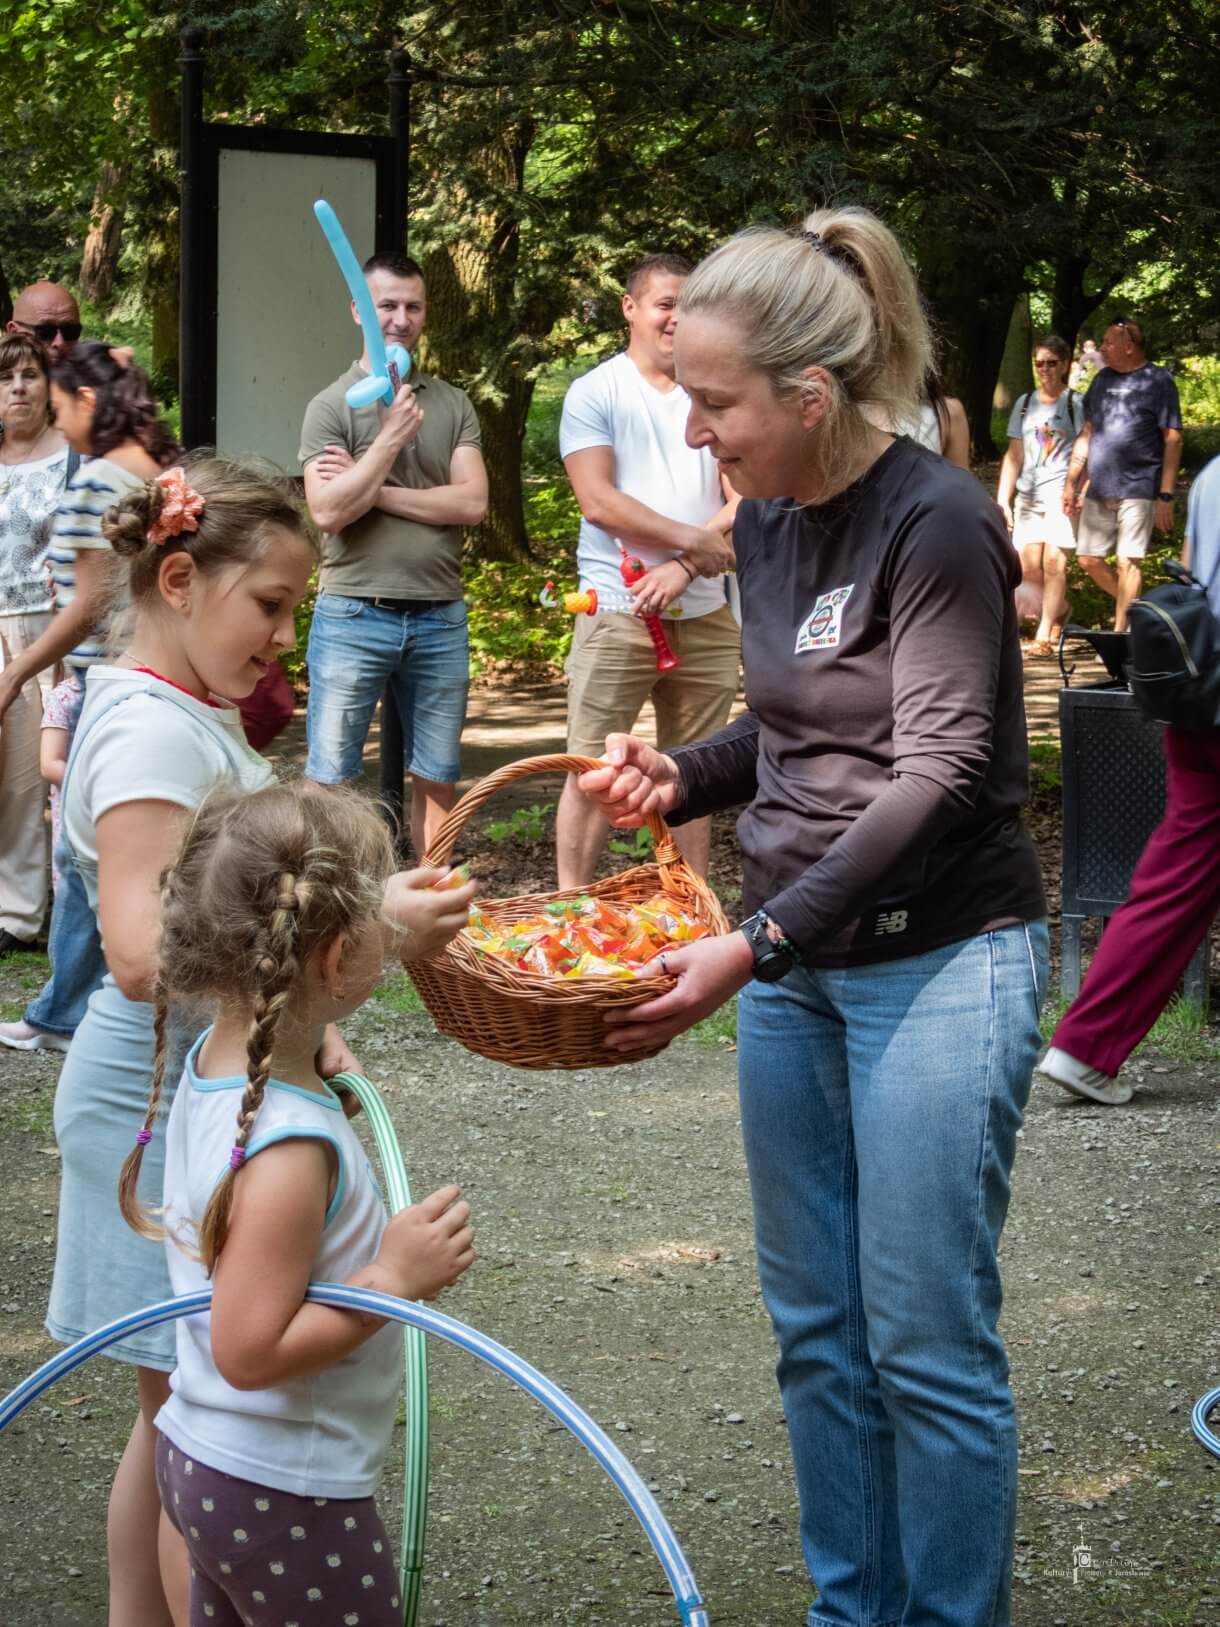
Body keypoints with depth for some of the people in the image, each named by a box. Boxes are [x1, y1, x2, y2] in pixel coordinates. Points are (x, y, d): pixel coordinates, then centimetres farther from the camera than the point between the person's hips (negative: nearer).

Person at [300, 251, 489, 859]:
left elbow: (473, 503, -4)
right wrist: (390, 441, -13)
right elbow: (327, 512, -11)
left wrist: (375, 491, -9)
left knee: (436, 779, 9)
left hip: (439, 618, 3)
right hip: (353, 616, -3)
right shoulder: (333, 405, 0)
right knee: (330, 780, 1)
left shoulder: (453, 405, 9)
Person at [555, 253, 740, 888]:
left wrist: (684, 569, -12)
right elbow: (598, 500, -10)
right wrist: (693, 538, -12)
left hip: (706, 616, 3)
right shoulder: (596, 393, 0)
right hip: (618, 614, -3)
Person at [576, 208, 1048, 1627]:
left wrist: (756, 949, -23)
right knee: (815, 1329, 13)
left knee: (927, 1341, -3)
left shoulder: (936, 525, -17)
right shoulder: (766, 523, 7)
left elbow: (935, 774, -19)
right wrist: (678, 779, -1)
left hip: (939, 962, -8)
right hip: (795, 960, 8)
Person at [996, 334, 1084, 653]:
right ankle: (1059, 613, 23)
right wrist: (1003, 499, 9)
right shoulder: (1025, 403, 14)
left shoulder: (1075, 404, 1)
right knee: (1028, 567, 0)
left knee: (1054, 561, -12)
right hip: (1028, 495, 5)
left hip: (1062, 494, -4)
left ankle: (1045, 633, -8)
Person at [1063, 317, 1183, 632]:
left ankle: (1120, 634, 1)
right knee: (1088, 559, 7)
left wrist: (1166, 496, -13)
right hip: (1099, 490, 7)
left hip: (1137, 489, -7)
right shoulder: (1103, 380, 12)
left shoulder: (1157, 381, -6)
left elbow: (1173, 441, -8)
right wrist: (1072, 482, 13)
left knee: (1127, 563, -6)